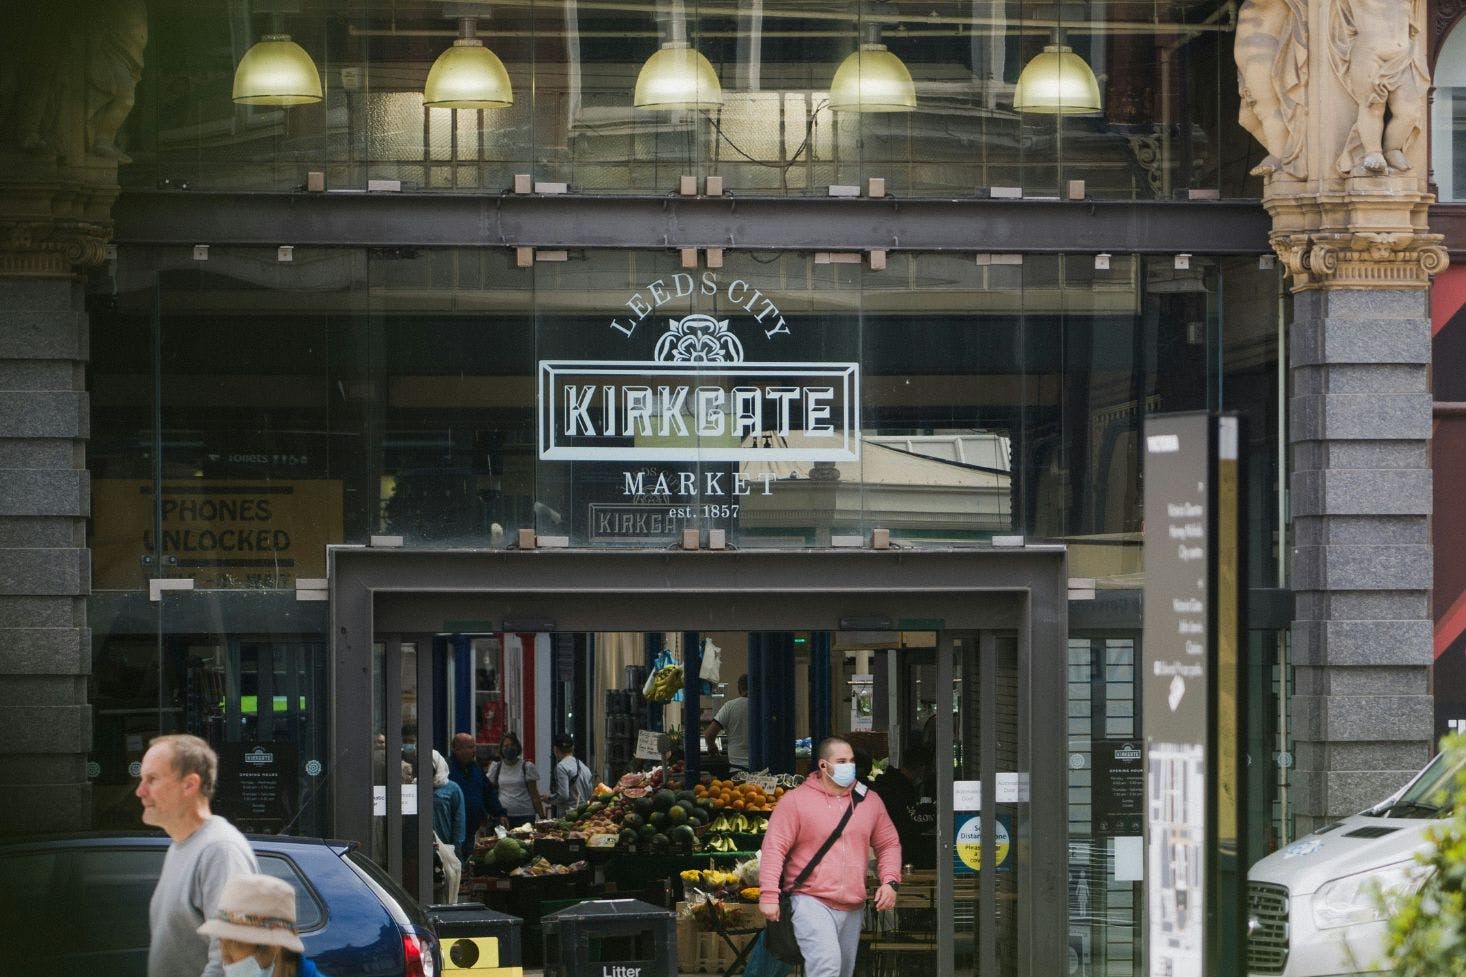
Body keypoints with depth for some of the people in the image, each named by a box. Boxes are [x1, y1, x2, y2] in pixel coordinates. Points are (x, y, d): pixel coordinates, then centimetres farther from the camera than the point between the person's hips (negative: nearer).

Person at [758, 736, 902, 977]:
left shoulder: (869, 801, 12)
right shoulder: (795, 801, -3)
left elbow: (889, 844, 20)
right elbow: (774, 847, -7)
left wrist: (890, 882, 4)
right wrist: (769, 894, -16)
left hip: (853, 908, 6)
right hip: (811, 902, -6)